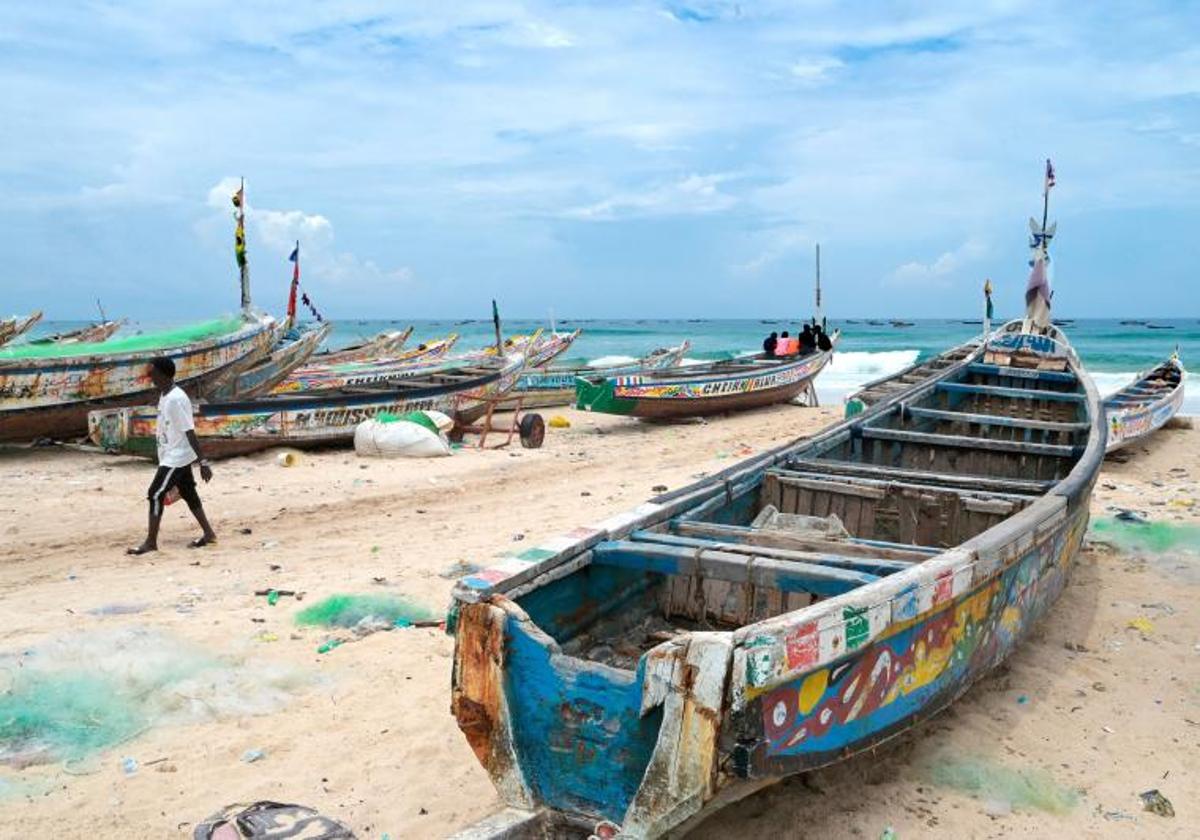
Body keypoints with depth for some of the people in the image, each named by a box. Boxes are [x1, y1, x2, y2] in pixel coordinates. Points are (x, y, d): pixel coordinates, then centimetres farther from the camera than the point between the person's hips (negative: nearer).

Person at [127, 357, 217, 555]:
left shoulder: (176, 399, -22)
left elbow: (190, 432, -23)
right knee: (188, 493, 13)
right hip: (172, 456, 10)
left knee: (155, 494, -6)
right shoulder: (164, 396, 8)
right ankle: (208, 533, 20)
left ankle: (151, 542, 2)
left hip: (176, 457, -10)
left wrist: (203, 463, -23)